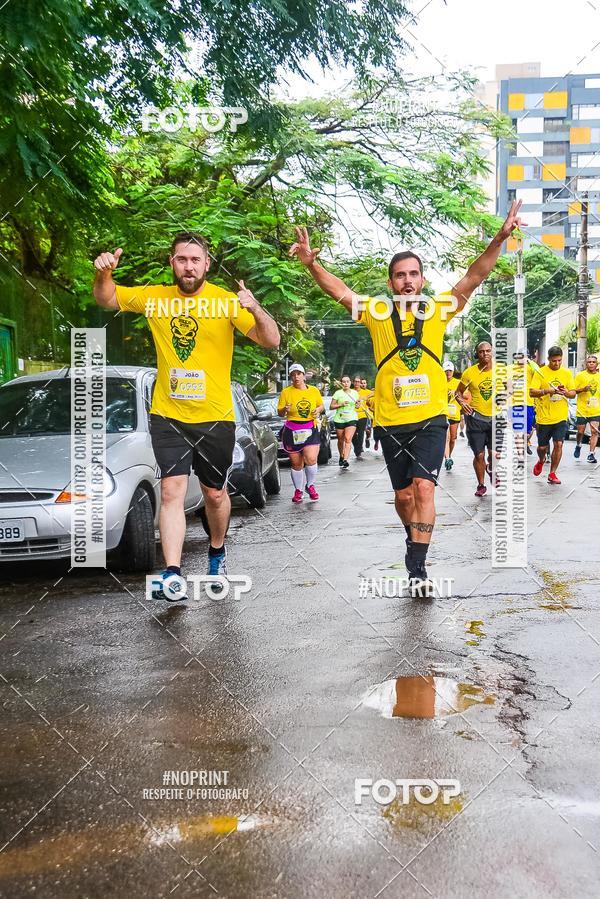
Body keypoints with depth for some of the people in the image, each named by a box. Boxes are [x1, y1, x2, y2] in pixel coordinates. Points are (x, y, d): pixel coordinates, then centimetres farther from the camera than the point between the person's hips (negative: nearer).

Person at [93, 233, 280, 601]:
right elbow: (106, 299, 13)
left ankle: (217, 552, 38)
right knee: (172, 492, -9)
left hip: (216, 416, -1)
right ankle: (172, 574, -10)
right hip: (168, 416, 1)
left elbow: (271, 341, -12)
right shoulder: (154, 297, 2)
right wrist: (104, 274, -9)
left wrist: (255, 309, -31)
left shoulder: (226, 301, -7)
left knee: (215, 494, 14)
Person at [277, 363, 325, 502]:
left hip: (311, 430, 0)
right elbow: (279, 412, 3)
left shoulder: (314, 391, 6)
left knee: (311, 459, -15)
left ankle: (310, 485, 10)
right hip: (292, 431, 0)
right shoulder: (286, 392, 0)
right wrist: (285, 409, -20)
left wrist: (318, 410, -3)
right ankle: (298, 490, 22)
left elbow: (321, 405, 20)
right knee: (296, 463, 5)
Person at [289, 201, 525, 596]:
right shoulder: (377, 311, 3)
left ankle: (417, 567, -11)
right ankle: (415, 541, 41)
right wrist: (312, 263, -19)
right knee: (403, 495, 12)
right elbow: (339, 289, -4)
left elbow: (475, 277, -4)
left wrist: (500, 238, -15)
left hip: (431, 419, -1)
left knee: (424, 487, -16)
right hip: (391, 422, 1)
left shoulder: (439, 309, 3)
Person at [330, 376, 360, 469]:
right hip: (339, 419, 0)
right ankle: (341, 457, 32)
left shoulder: (355, 393, 9)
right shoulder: (338, 393, 0)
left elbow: (357, 405, 23)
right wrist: (341, 404, -16)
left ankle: (345, 460, -21)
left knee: (348, 439, -15)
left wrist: (358, 404, -1)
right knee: (340, 440, 10)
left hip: (352, 419, 0)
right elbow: (332, 406, 0)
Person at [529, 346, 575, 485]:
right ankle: (541, 461, 43)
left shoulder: (566, 373, 5)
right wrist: (547, 391, -25)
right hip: (544, 416, -1)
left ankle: (552, 473, 7)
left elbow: (573, 392, 9)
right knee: (542, 446, 9)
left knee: (558, 444, -7)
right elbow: (532, 392, -9)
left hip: (561, 417, 2)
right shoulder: (540, 372, -4)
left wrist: (567, 393, -14)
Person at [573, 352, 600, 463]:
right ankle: (578, 446, 38)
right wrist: (583, 389, -17)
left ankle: (591, 454, -7)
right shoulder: (580, 376, 0)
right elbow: (573, 391, -2)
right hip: (582, 410, -1)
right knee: (580, 431, 8)